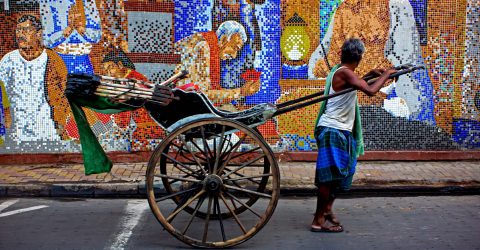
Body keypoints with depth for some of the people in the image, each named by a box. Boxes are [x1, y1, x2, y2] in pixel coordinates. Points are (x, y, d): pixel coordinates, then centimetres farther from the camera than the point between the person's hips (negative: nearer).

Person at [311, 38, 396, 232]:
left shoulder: (339, 71, 12)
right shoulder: (344, 72, -17)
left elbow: (353, 84, 33)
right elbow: (370, 91, -26)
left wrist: (370, 74, 22)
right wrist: (386, 75, -12)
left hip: (342, 131, 10)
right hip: (332, 130, -10)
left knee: (340, 173, 18)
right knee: (329, 175, -7)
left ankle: (327, 209, 30)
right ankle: (318, 220, -2)